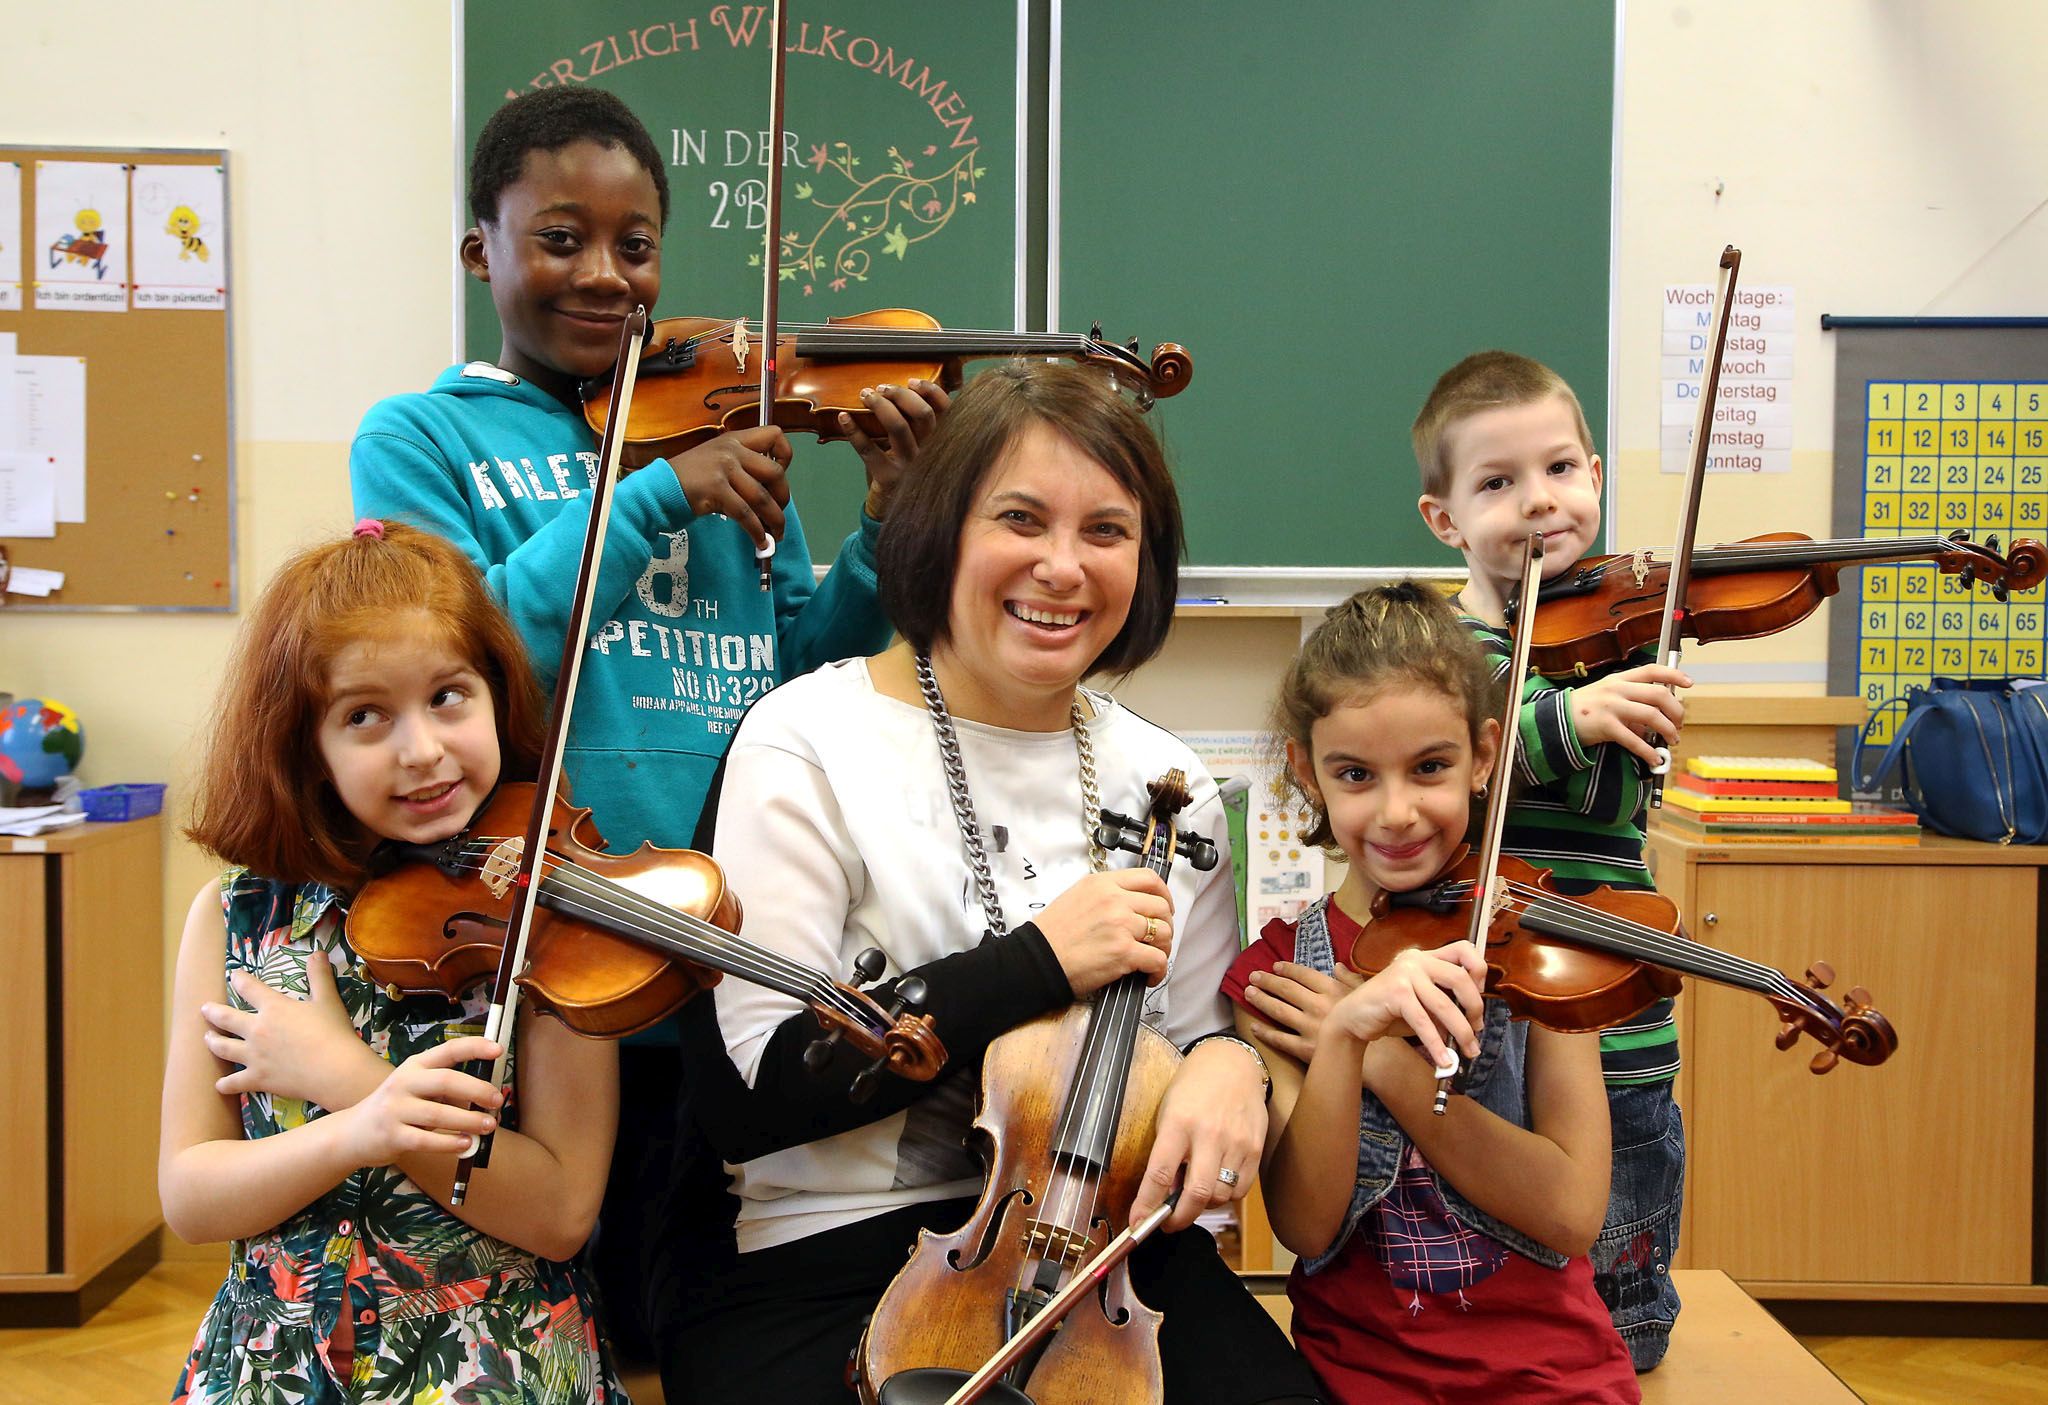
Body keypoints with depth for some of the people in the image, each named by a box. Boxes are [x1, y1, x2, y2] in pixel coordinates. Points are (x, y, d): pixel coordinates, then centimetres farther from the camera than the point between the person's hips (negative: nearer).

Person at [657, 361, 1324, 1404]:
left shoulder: (1164, 783, 6)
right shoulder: (808, 744, -8)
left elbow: (1199, 1035, 13)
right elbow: (749, 1096, -13)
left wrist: (1227, 1066, -12)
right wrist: (1036, 965, -18)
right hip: (825, 1268, -3)